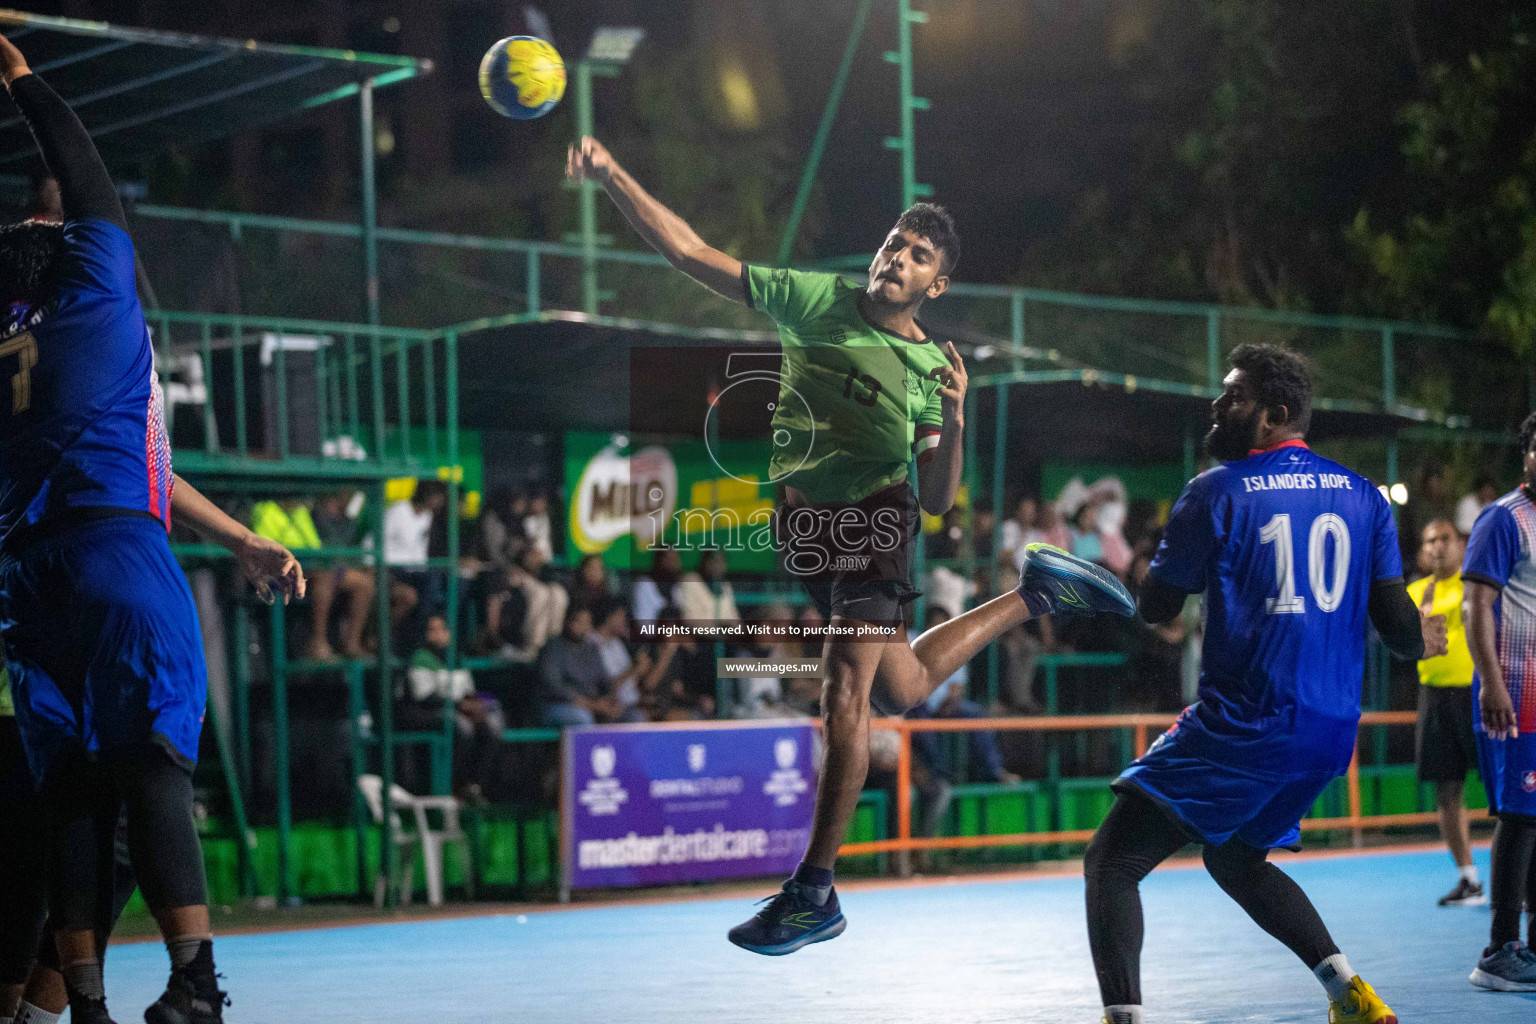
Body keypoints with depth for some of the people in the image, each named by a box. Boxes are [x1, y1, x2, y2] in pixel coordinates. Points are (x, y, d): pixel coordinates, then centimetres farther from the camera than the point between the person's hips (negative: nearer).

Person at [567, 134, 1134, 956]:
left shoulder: (931, 368, -7)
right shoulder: (815, 301, -4)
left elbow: (938, 501, -8)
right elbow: (688, 253, -6)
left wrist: (953, 421, -25)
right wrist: (612, 179, -15)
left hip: (873, 517, -4)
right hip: (804, 520, 4)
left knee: (845, 696, -15)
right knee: (902, 689, 16)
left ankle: (814, 894, -6)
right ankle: (1036, 594, 39)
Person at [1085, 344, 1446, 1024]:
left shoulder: (1217, 492, -7)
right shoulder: (1362, 495, 8)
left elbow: (1156, 606, -1)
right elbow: (1397, 623, 5)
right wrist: (1421, 643, 27)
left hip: (1243, 725, -7)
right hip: (1332, 731, 7)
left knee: (1111, 864, -4)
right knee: (1234, 858, 29)